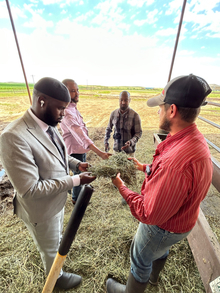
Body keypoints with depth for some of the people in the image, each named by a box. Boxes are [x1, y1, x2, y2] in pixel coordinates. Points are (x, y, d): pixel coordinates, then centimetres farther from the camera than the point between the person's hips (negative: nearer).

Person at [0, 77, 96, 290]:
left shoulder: (49, 125, -8)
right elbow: (30, 190, -31)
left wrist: (76, 163, -8)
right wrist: (75, 181, -29)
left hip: (58, 199, 6)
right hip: (41, 209, -6)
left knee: (57, 233, 38)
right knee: (50, 248, 26)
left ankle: (60, 242, 70)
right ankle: (56, 277, 57)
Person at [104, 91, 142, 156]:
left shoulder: (135, 115, -11)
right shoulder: (113, 114, 0)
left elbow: (138, 133, -9)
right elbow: (108, 129, 12)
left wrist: (131, 142, -25)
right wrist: (106, 142, 5)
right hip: (116, 149, 3)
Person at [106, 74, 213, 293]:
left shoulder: (176, 159, -44)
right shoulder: (195, 139, -11)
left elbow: (149, 215, -33)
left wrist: (121, 187, -22)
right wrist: (145, 167, 2)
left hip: (163, 226, -8)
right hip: (181, 218, 8)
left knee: (140, 260, 23)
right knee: (161, 250, 37)